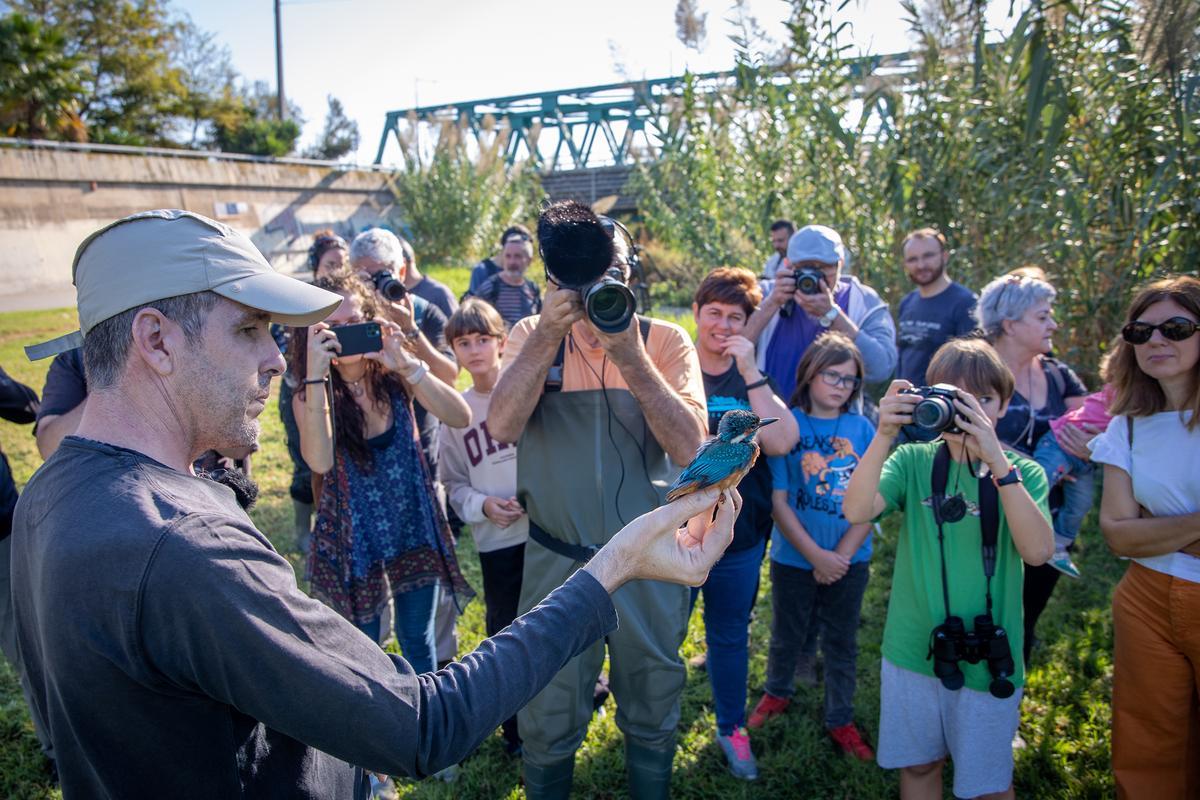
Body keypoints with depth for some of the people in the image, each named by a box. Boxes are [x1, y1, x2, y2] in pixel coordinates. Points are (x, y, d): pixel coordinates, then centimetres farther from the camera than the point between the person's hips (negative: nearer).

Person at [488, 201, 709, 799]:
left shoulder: (665, 340, -5)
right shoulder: (531, 335, -3)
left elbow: (689, 447, -17)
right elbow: (502, 428, -18)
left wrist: (629, 355, -25)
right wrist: (550, 334, -26)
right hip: (557, 562, 0)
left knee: (652, 718, 20)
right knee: (548, 723, 15)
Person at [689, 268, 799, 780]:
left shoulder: (753, 379, 2)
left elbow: (781, 443, -14)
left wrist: (749, 373, -18)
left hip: (740, 536, 2)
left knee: (730, 634, 18)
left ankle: (732, 728, 38)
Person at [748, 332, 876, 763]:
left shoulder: (862, 429, -4)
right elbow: (779, 501, -11)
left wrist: (842, 555, -12)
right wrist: (816, 555, -15)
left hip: (849, 560, 2)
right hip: (794, 557, -1)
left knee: (842, 642, 16)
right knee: (786, 635, 18)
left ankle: (841, 720, 34)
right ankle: (777, 694, 44)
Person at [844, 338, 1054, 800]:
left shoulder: (1022, 472, -4)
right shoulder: (913, 461, -3)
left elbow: (1038, 551, -22)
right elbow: (856, 512, -19)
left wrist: (997, 460, -29)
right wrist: (884, 436, -30)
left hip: (987, 658, -1)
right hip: (912, 650, 1)